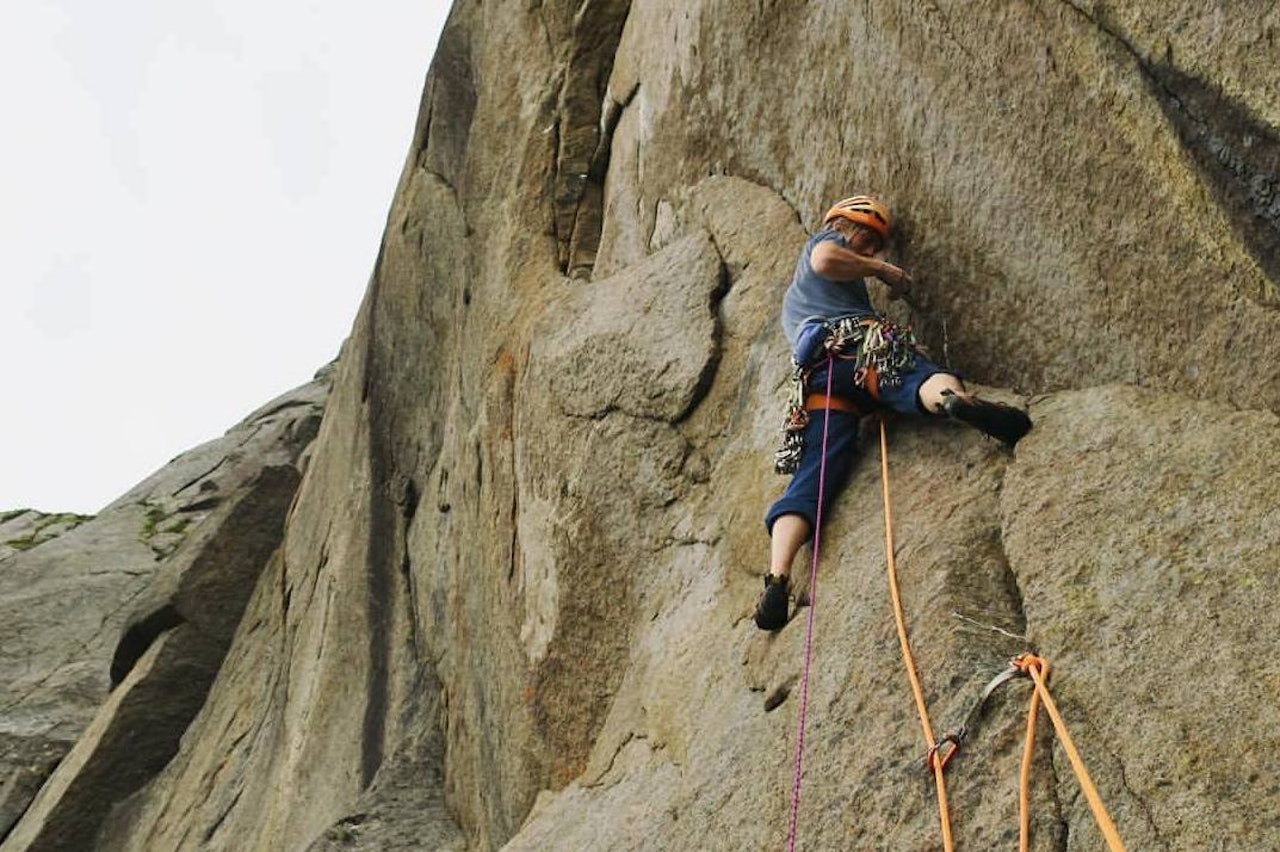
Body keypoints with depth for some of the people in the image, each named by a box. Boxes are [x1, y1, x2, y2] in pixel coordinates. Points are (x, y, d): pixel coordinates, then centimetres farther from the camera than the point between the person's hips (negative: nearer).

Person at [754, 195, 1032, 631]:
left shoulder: (791, 299, 45)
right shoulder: (825, 241, 23)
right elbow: (825, 261, -1)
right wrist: (883, 269, 9)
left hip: (817, 377, 5)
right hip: (861, 343, -5)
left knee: (812, 478, -5)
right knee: (922, 381, -30)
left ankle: (777, 578, -22)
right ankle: (954, 396, -67)